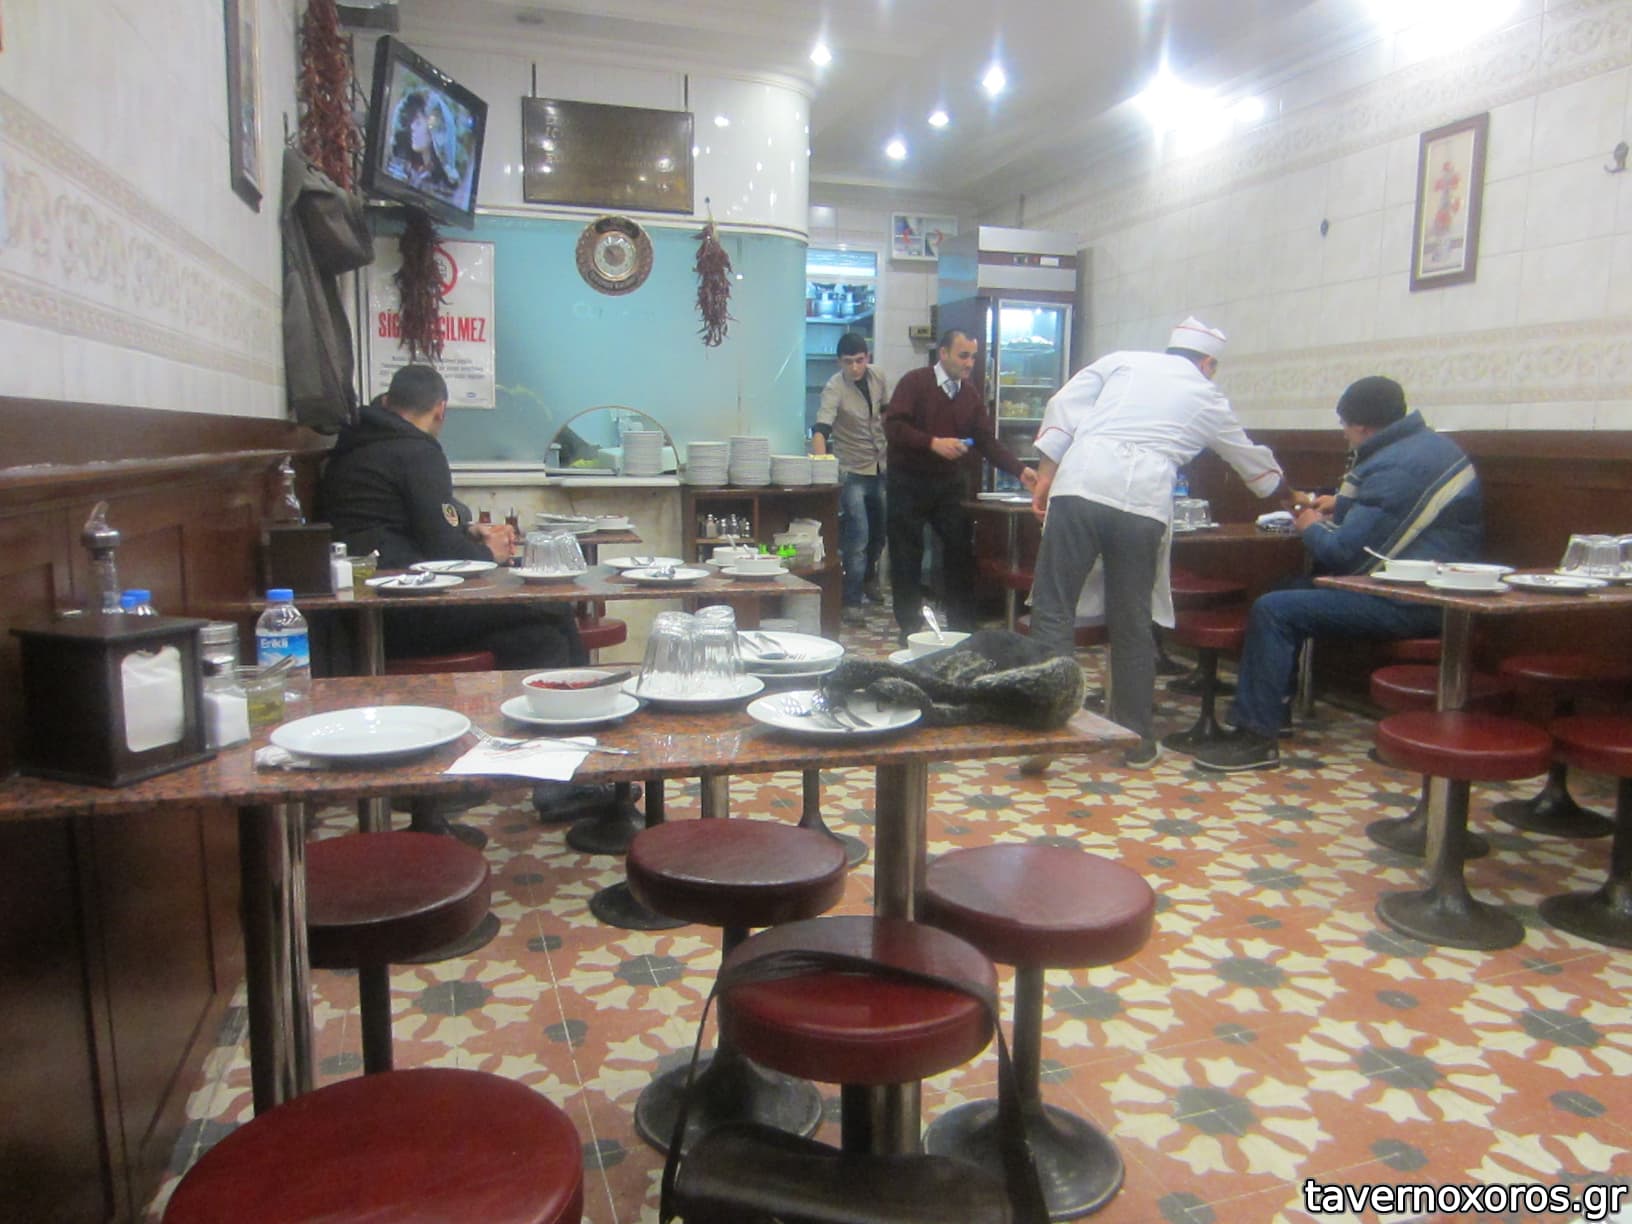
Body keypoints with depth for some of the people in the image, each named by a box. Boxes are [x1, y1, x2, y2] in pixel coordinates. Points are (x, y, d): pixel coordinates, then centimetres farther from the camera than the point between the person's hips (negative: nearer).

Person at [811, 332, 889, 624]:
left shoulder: (878, 376, -2)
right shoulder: (835, 387, -20)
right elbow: (821, 429, -33)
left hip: (881, 468, 6)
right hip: (852, 471, -6)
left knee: (879, 532, 18)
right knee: (858, 537, -11)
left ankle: (869, 578, 44)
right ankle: (852, 602, -3)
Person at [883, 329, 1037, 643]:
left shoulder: (970, 394, 8)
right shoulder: (914, 382, -8)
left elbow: (987, 440, 2)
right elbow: (893, 426, -19)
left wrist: (1020, 471, -10)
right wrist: (934, 443, -29)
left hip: (949, 483, 5)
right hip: (908, 483, -5)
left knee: (960, 552, 3)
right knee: (907, 558, 0)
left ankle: (962, 627, 11)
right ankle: (910, 628, 11)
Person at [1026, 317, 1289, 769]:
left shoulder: (1121, 361, 21)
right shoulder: (1207, 398, 23)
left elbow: (1063, 407, 7)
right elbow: (1253, 459, 39)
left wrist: (1046, 476, 10)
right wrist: (1286, 490, 58)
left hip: (1078, 489, 0)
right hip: (1142, 506, 1)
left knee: (1053, 613, 3)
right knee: (1132, 625, 13)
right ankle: (1137, 740, 23)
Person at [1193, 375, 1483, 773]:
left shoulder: (1395, 467, -21)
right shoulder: (1430, 442, 12)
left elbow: (1343, 552, -22)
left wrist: (1312, 528, -2)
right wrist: (1340, 506, 20)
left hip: (1413, 604, -11)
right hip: (1435, 589, 11)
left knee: (1273, 611, -17)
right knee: (1296, 591, 22)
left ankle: (1256, 736, -14)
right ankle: (1271, 701, 22)